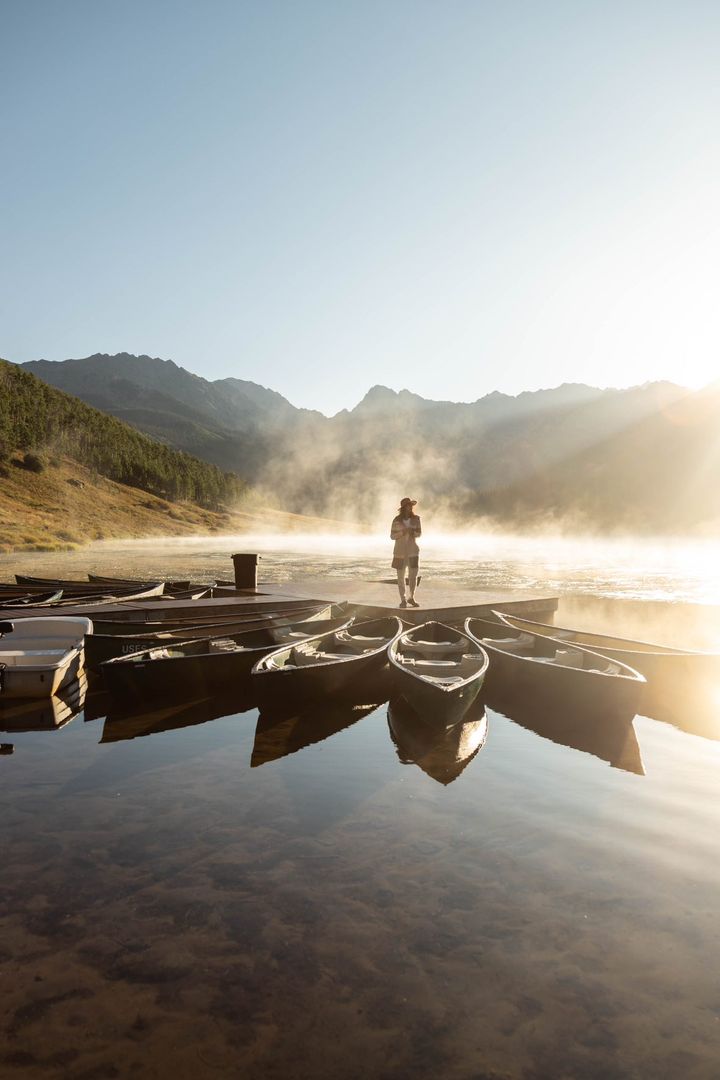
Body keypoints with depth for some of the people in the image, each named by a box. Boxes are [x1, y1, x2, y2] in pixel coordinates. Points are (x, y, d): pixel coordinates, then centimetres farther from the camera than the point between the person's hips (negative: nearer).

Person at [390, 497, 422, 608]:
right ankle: (403, 600, 15)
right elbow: (392, 536, -3)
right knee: (401, 576, 3)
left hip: (413, 550, 2)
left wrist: (413, 532, -16)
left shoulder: (416, 519, -1)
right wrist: (402, 532, -18)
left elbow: (419, 533, 5)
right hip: (400, 551, -1)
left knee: (413, 575, 0)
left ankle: (411, 598, 20)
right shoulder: (396, 520, -7)